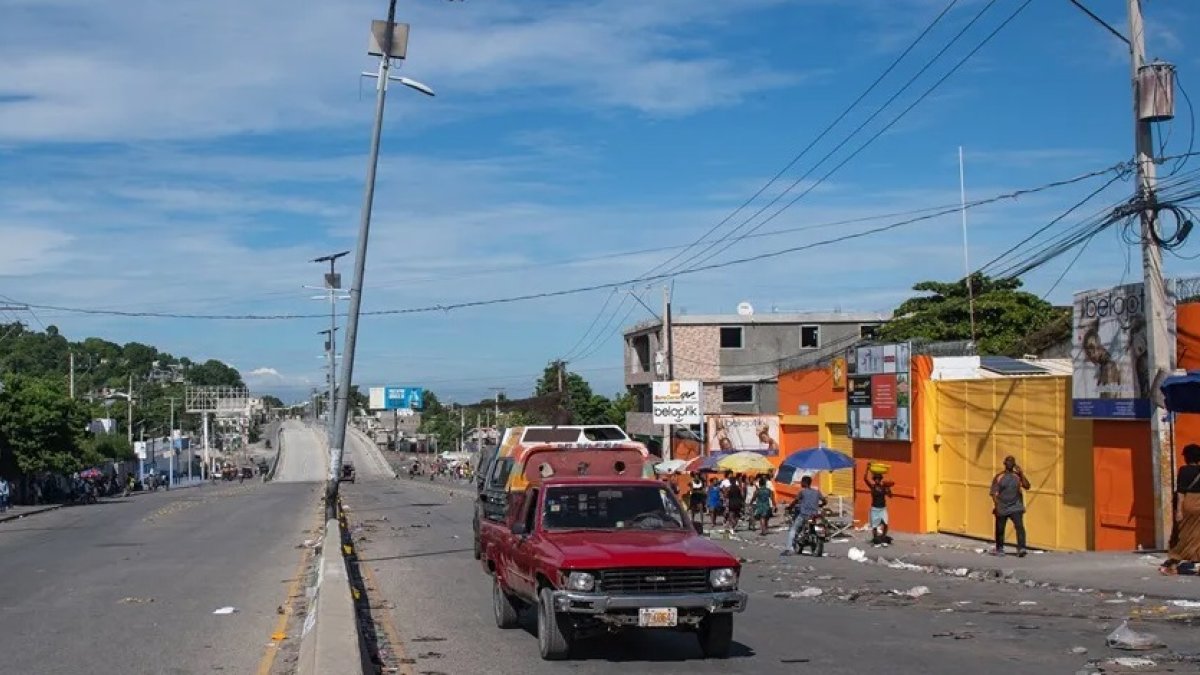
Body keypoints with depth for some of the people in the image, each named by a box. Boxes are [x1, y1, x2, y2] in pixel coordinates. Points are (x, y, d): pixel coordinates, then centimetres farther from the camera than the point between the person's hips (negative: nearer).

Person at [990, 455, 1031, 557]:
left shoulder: (1018, 476, 6)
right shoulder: (999, 477, 3)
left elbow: (1027, 486, -8)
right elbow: (994, 492, -1)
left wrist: (1021, 474, -15)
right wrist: (996, 505, -14)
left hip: (1016, 507, 0)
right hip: (1002, 508, 0)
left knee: (1019, 526, -18)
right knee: (1000, 529, 6)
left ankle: (1021, 548, -22)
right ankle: (999, 549, 23)